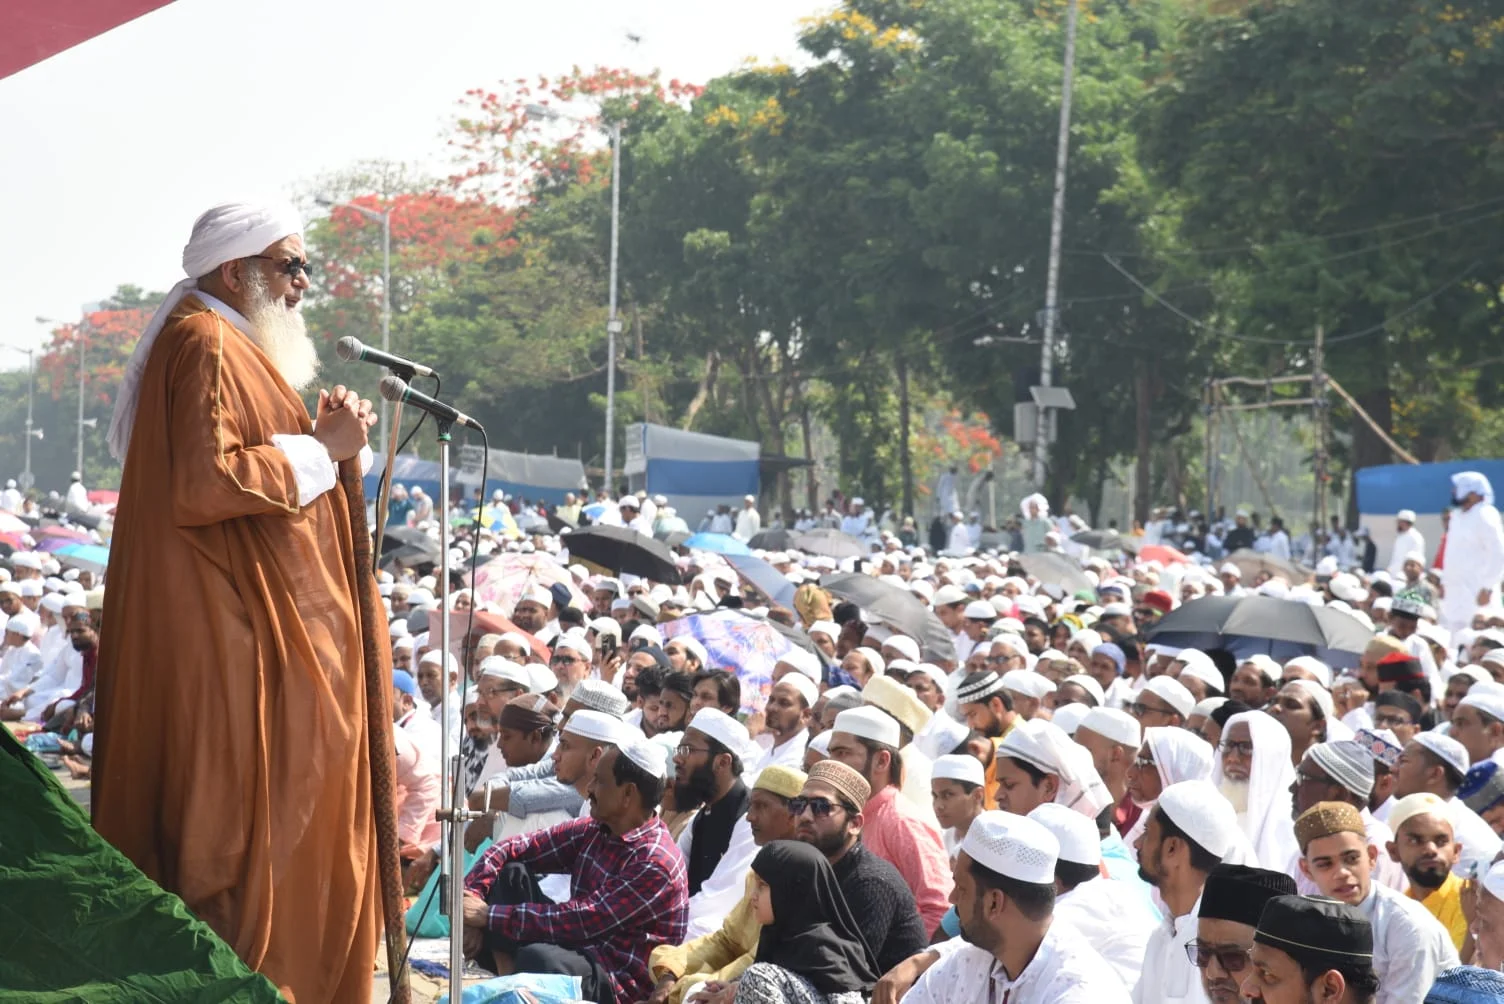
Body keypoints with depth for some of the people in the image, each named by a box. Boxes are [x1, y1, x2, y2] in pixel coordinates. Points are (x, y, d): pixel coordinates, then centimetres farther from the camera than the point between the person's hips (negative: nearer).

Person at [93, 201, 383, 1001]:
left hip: (248, 630, 11)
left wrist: (315, 438, 9)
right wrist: (318, 450, -15)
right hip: (229, 640, -11)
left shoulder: (231, 348, 20)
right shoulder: (207, 348, -13)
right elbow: (203, 485, -24)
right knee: (244, 815, -9)